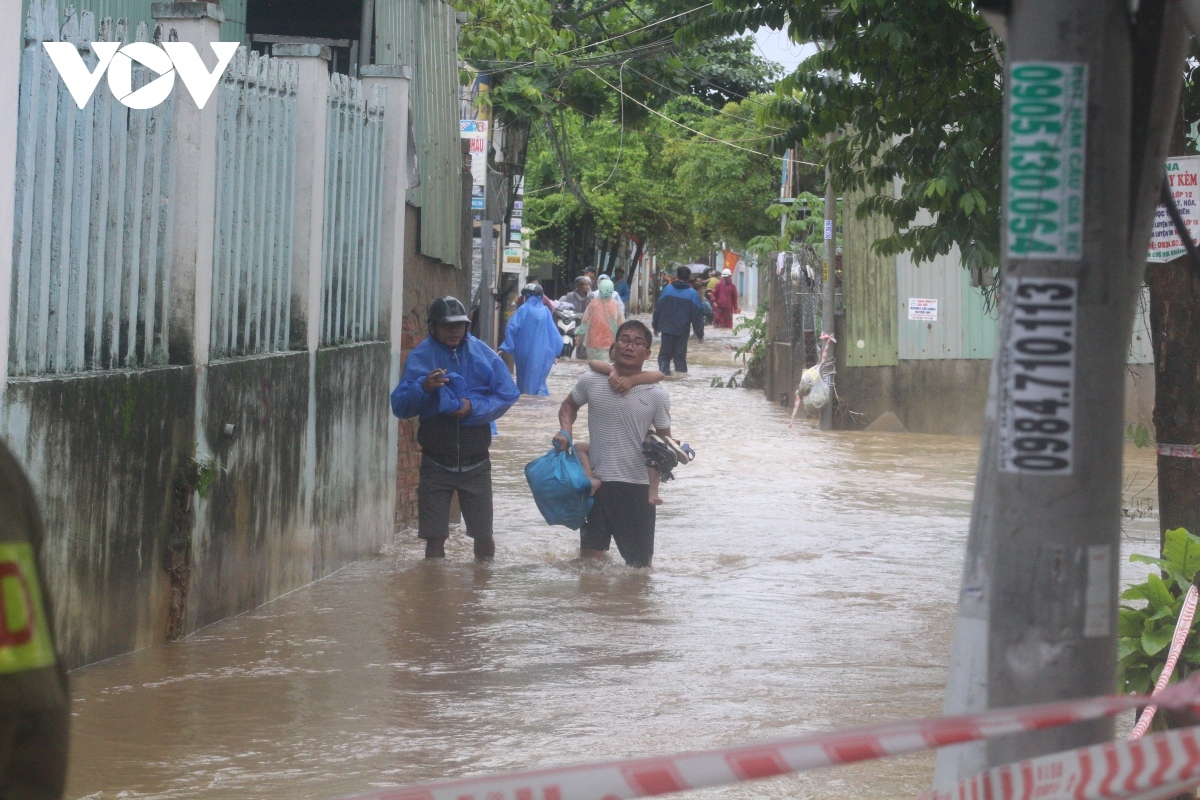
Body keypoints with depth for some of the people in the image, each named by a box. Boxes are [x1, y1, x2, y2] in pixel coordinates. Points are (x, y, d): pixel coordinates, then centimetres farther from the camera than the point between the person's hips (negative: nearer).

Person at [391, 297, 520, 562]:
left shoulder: (483, 355, -1)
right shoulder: (419, 358, -2)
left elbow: (507, 395, -2)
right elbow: (399, 406, -6)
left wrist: (474, 407, -16)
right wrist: (424, 387, -24)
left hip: (476, 463, 1)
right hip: (436, 463, -1)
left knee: (483, 537, 8)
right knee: (434, 539, 0)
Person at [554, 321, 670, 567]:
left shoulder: (656, 395, -4)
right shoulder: (591, 381, 0)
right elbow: (569, 405, 20)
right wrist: (565, 430, 0)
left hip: (637, 485, -1)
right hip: (597, 482, 1)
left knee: (640, 562, 7)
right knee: (589, 559, 3)